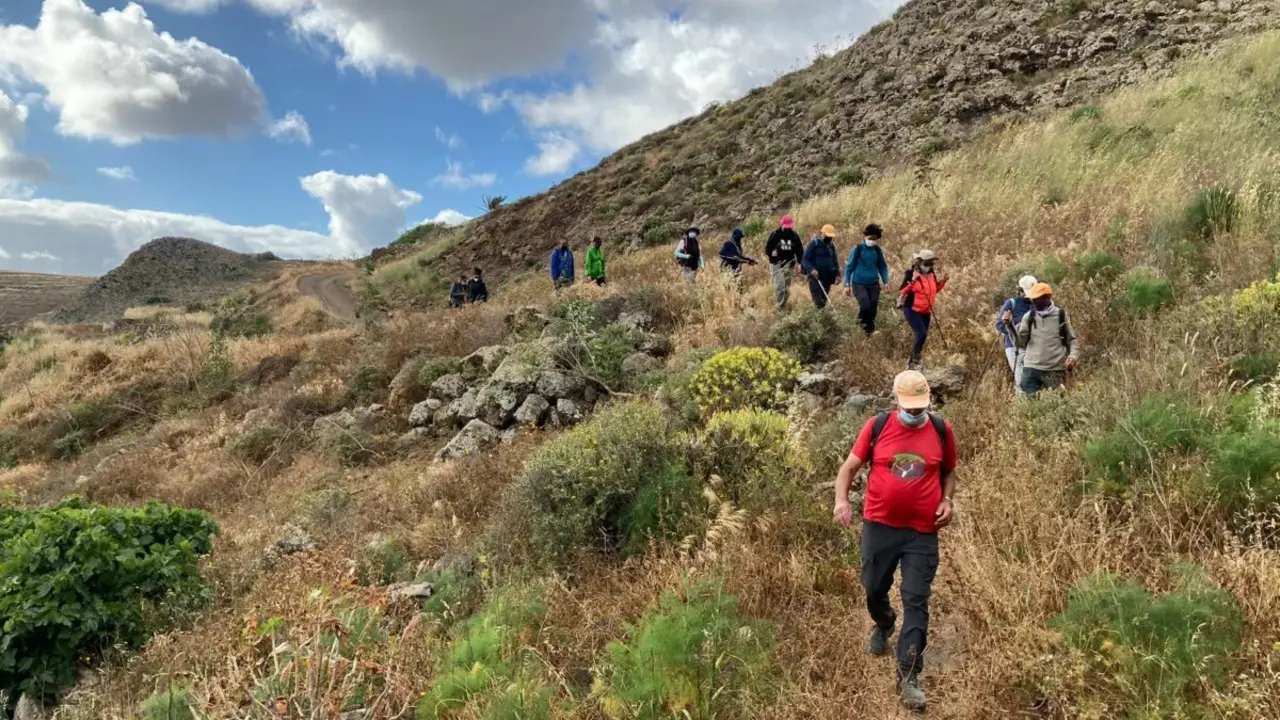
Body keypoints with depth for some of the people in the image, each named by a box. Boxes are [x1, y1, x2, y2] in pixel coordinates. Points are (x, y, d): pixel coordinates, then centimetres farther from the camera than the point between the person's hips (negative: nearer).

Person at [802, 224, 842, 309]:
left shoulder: (831, 245, 13)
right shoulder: (814, 243, -4)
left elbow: (835, 261, 19)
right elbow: (804, 260, -9)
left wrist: (837, 274, 3)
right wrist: (811, 270, -26)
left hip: (827, 277, 5)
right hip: (815, 277, -5)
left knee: (824, 301, 6)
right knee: (818, 302, -12)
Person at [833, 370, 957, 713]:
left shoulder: (941, 430, -1)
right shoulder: (877, 426, -6)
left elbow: (949, 472, 15)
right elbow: (850, 466, 0)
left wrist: (947, 501, -3)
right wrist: (841, 500, -17)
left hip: (923, 532, 0)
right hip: (879, 526, 1)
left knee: (916, 601, -1)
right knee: (874, 589, 16)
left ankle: (908, 677, 5)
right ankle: (883, 626, 51)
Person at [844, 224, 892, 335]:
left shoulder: (878, 250, 5)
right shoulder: (858, 248, -5)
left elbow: (882, 266, 16)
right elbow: (849, 267, -2)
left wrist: (885, 282, 4)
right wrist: (847, 285, -6)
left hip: (873, 284, 4)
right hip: (859, 283, -4)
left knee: (873, 309, 1)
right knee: (865, 306, -24)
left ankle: (869, 331, 20)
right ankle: (862, 322, 5)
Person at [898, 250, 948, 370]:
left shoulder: (931, 275, 7)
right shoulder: (911, 274, -13)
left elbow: (934, 290, 21)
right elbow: (902, 292, -18)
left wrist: (943, 281, 5)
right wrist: (912, 281, -31)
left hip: (926, 312, 7)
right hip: (912, 310, -7)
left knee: (922, 336, 11)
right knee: (922, 334, -21)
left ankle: (914, 361, 27)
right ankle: (913, 361, -8)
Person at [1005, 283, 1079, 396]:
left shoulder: (1061, 315, 3)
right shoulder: (1028, 317, 5)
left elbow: (1072, 339, 8)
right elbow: (1021, 343, 1)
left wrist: (1073, 355, -10)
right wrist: (1010, 325, -12)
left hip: (1056, 370, -1)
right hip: (1031, 368, 1)